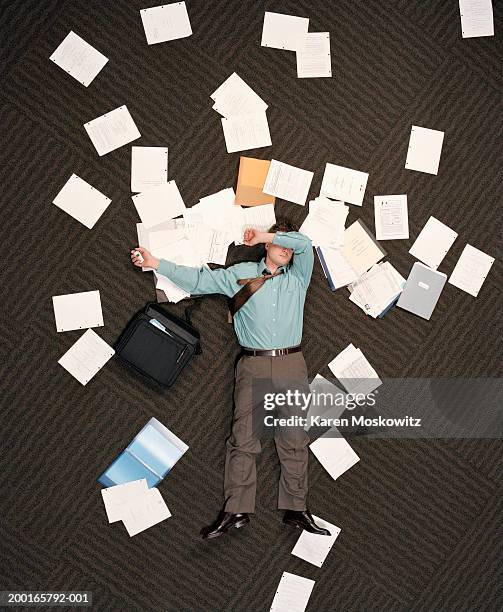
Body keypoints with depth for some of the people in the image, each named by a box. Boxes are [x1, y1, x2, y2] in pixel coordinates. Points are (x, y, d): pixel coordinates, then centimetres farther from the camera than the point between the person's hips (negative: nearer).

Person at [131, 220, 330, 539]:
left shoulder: (298, 276, 16)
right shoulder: (241, 273, 13)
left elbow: (305, 244, 2)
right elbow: (199, 279, 11)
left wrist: (266, 235, 5)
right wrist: (157, 263, 8)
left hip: (291, 363, 1)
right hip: (253, 365, -1)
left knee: (295, 438, 0)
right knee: (243, 438, -5)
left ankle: (296, 509, 6)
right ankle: (236, 510, -2)